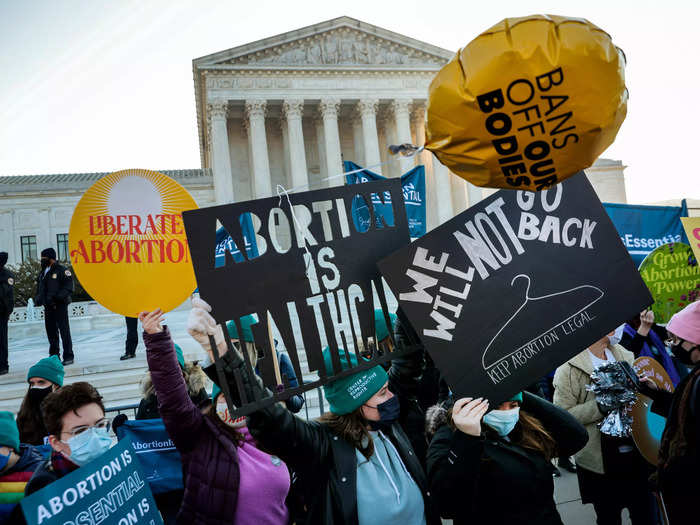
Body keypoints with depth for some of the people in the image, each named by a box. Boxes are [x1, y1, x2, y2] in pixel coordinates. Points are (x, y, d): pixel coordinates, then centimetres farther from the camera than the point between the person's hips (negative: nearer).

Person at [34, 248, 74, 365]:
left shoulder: (61, 270, -7)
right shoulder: (42, 273, 16)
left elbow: (68, 286, -12)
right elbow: (39, 288, 23)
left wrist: (58, 296, -23)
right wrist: (38, 299, 5)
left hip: (59, 306, -7)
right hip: (48, 307, 7)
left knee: (64, 331, -5)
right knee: (51, 332, 12)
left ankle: (68, 356, 0)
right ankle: (54, 356, 21)